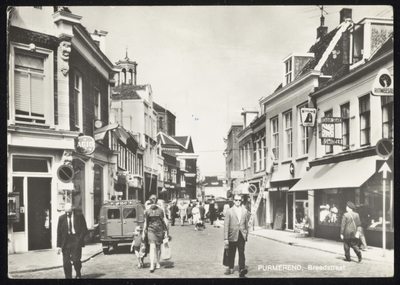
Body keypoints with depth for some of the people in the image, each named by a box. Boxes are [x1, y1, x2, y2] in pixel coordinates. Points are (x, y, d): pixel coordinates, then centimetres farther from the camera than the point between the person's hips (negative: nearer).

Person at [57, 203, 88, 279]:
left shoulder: (79, 216, 2)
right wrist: (58, 246, 0)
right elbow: (59, 232, 5)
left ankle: (78, 274, 19)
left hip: (76, 240, -2)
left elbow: (84, 229, 4)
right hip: (66, 242, 2)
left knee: (76, 260, -8)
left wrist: (80, 239, -9)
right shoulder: (61, 218, 5)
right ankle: (68, 277, 14)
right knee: (66, 262, -1)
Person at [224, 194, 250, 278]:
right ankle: (231, 268, 27)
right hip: (232, 236, -1)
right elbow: (226, 225, -5)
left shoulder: (245, 211, 7)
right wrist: (226, 238, -9)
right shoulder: (229, 211, -2)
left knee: (241, 253, -10)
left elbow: (246, 223, 15)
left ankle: (241, 269, -16)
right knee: (231, 253, 10)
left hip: (242, 236, 1)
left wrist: (246, 233, 13)